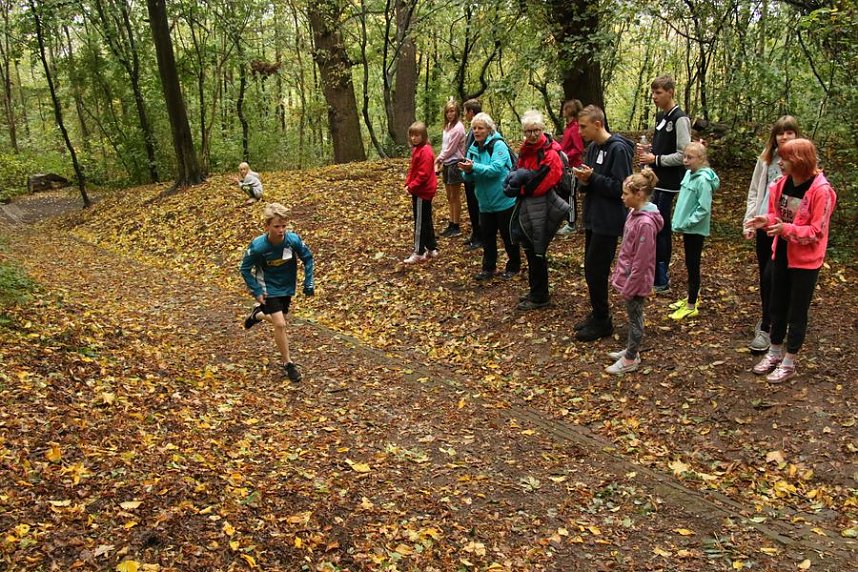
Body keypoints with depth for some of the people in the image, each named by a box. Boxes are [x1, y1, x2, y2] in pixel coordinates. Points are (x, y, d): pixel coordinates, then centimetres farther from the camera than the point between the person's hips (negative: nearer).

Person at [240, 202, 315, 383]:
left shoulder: (293, 240, -23)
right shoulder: (258, 246, -28)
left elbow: (308, 258, -4)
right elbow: (245, 269, -12)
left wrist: (309, 283, -4)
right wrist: (256, 291, -15)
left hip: (287, 287, 4)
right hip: (269, 289, -4)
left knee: (279, 321, 19)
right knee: (280, 325, -12)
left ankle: (258, 314, 51)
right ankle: (287, 363, 4)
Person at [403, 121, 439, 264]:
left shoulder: (425, 151, -18)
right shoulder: (417, 149, 13)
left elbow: (423, 174, -23)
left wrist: (412, 187, -18)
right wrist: (408, 184, 5)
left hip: (422, 192, -10)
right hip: (422, 191, 10)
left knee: (420, 222, -4)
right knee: (426, 221, 15)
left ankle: (419, 253, 1)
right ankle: (432, 249, 23)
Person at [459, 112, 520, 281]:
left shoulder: (498, 145, -13)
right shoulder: (473, 149, 6)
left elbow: (496, 169, -25)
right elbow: (469, 178, 6)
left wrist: (474, 167, -30)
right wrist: (468, 171, -17)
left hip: (504, 201, -6)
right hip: (485, 202, 6)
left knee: (508, 235, 7)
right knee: (487, 235, 12)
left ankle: (514, 267, 23)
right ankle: (489, 267, 25)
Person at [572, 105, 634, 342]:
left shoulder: (618, 149, -16)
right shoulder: (592, 147, 9)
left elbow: (621, 188, -20)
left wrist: (592, 177, -21)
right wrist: (584, 180, -8)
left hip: (609, 222, -9)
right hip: (593, 218, 9)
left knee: (595, 271, -5)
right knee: (592, 269, 14)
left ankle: (602, 322, 7)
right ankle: (597, 314, 27)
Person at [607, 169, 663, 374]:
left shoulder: (645, 223, -26)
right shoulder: (634, 213, 1)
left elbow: (640, 261, -23)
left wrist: (628, 287, -18)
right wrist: (618, 274, 15)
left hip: (636, 281, -8)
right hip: (629, 277, 8)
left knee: (635, 318, 7)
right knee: (632, 316, 21)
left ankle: (630, 360, 20)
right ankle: (631, 350, 36)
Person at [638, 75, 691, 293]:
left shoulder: (680, 119, -14)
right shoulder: (660, 116, 13)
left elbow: (683, 155, -18)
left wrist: (655, 159, -16)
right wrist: (649, 150, 5)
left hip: (668, 184, -9)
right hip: (655, 181, 9)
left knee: (661, 229, -4)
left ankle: (662, 282, 4)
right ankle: (655, 274, 25)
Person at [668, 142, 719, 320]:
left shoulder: (703, 180, -20)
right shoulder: (689, 174, 6)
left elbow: (703, 209, -22)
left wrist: (686, 223, -20)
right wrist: (679, 220, 11)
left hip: (695, 230, -8)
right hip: (687, 228, 8)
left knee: (693, 266, 0)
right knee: (690, 265, 19)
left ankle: (691, 306, 8)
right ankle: (691, 297, 33)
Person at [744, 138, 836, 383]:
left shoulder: (821, 191, -21)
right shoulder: (782, 184, -1)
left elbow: (817, 231, -20)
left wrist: (787, 229, -32)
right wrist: (766, 220, -11)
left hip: (805, 261, -6)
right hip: (781, 254, 7)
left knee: (797, 312, 6)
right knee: (777, 307, 18)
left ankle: (789, 362, 20)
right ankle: (774, 353, 34)